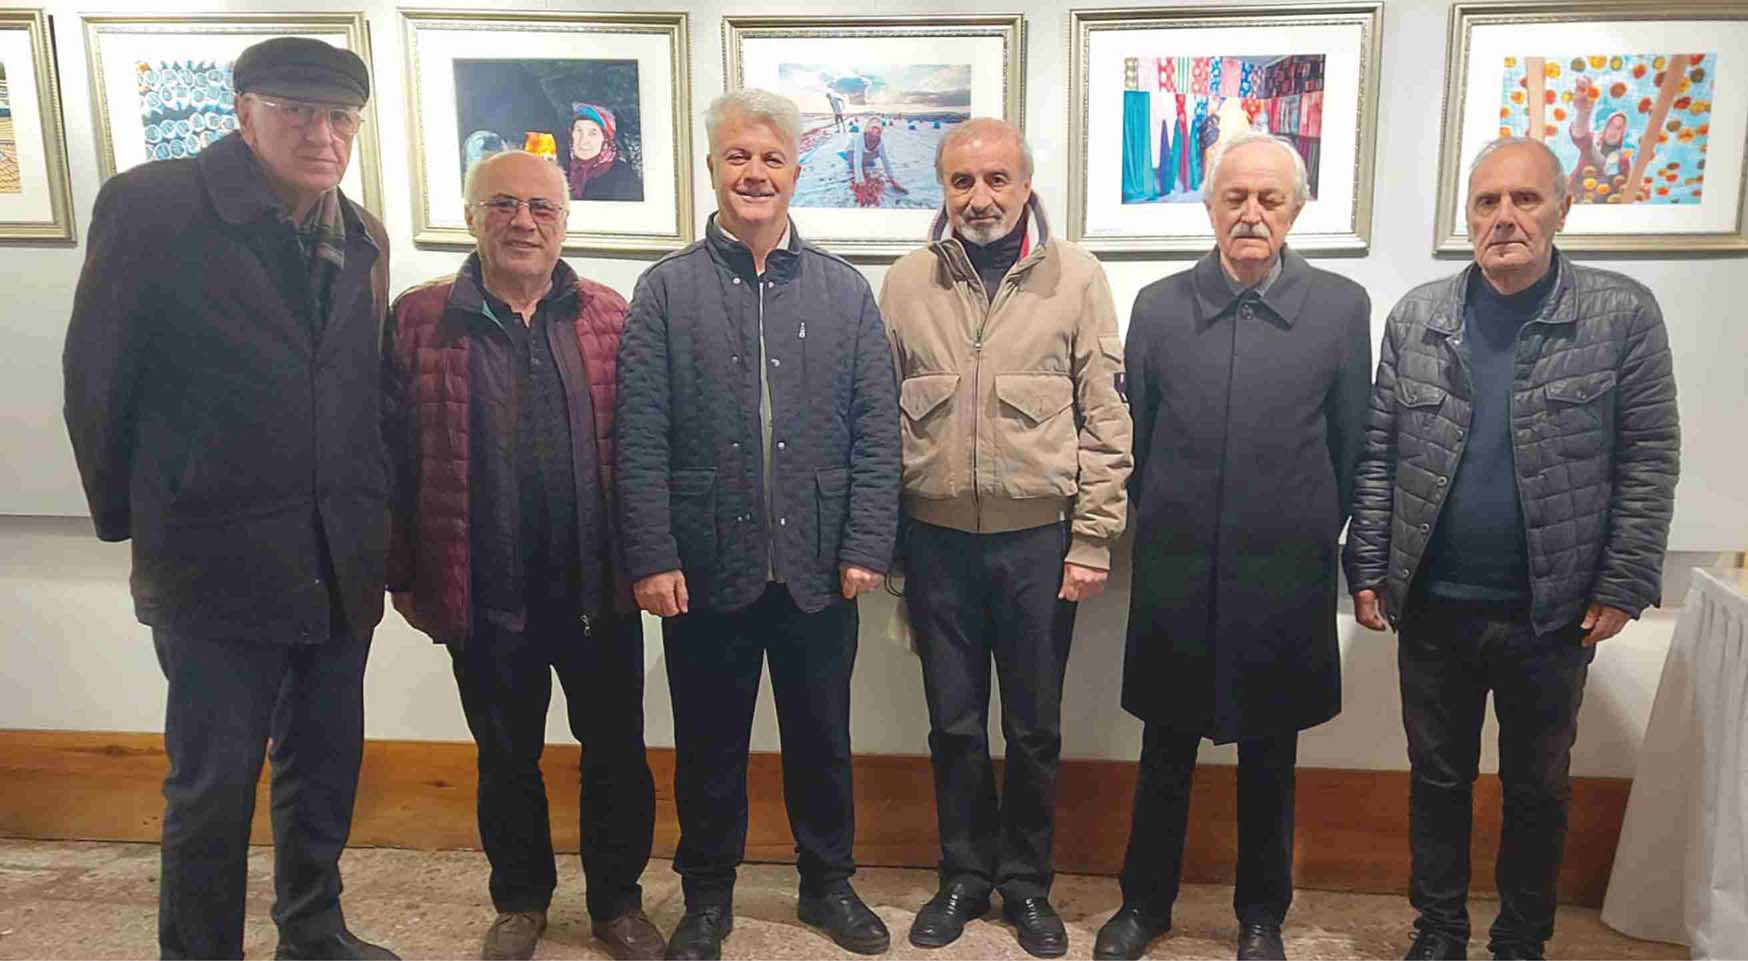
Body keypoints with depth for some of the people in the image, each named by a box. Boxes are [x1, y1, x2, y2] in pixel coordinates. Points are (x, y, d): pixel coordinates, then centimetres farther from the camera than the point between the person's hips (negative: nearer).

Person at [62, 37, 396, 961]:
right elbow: (96, 380, -4)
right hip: (217, 560, -5)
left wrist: (368, 521, 9)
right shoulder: (150, 205, -8)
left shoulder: (362, 237, 8)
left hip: (340, 563, 5)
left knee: (325, 766, 16)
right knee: (213, 783, 5)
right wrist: (130, 520, 2)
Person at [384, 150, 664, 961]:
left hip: (599, 588, 1)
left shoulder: (609, 318, 2)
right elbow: (394, 454, -1)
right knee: (506, 758, 17)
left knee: (616, 751, 13)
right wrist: (404, 575, 0)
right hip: (485, 595, 0)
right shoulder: (420, 320, -2)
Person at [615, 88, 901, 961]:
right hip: (705, 569, -1)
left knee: (820, 738, 16)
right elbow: (641, 440, -5)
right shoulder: (666, 289, 0)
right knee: (708, 745, 14)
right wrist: (652, 557, -10)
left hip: (818, 569, 1)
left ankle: (828, 883, 37)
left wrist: (866, 546, -6)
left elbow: (876, 431, 1)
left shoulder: (843, 290, 4)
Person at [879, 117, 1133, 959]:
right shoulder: (907, 282, 1)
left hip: (1039, 536, -1)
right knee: (954, 723, 14)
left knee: (1034, 727, 12)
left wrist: (1092, 542, -6)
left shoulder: (1075, 278, -3)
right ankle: (964, 873, 33)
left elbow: (1105, 421, -3)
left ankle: (1027, 882, 32)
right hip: (938, 536, 1)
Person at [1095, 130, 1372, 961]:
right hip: (1176, 577, 1)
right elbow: (1134, 436, 5)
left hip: (1285, 581, 0)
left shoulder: (1341, 307, -3)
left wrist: (1307, 536, 6)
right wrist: (1167, 527, 7)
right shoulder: (1159, 306, -1)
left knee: (1269, 763, 15)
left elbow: (1351, 448, 3)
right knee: (1165, 755, 13)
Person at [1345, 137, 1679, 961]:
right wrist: (1367, 570, -1)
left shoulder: (1623, 314, -5)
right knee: (1437, 778, 14)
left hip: (1553, 611, -1)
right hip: (1432, 606, 2)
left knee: (1538, 790, 15)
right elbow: (1377, 455, 2)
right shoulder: (1416, 316, 0)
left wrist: (1624, 585, -8)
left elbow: (1649, 460, -4)